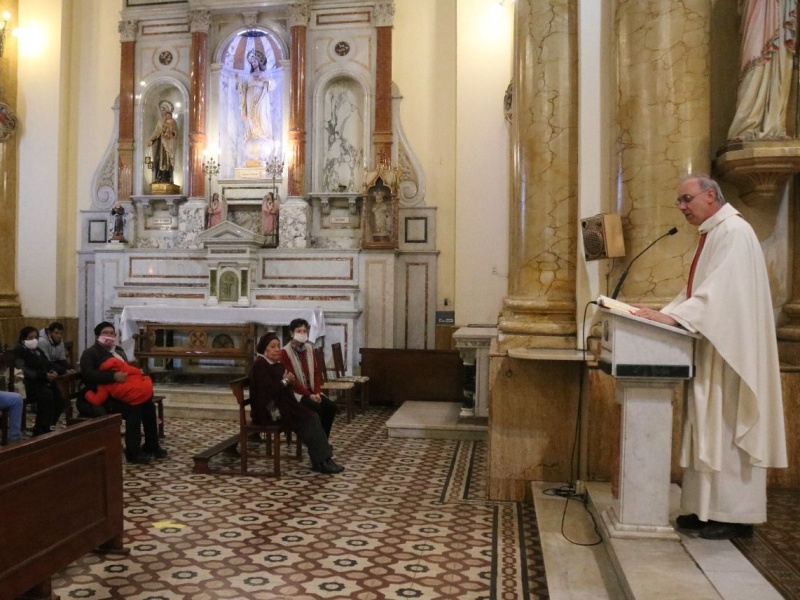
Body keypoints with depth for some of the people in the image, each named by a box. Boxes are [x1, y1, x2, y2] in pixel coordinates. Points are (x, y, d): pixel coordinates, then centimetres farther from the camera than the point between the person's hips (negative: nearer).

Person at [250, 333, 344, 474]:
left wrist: (289, 380, -2)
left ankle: (322, 459, -15)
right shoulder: (260, 365, -14)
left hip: (283, 404, 9)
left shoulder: (277, 363, 15)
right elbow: (268, 391, -25)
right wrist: (285, 381, -12)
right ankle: (321, 461, -13)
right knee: (308, 420, -19)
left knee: (312, 416, -12)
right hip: (269, 410, -9)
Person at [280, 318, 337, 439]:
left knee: (331, 406, -14)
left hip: (311, 391, 6)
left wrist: (316, 392, -6)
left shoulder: (309, 349, 9)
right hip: (295, 392, -6)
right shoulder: (285, 352, -12)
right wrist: (309, 395, -20)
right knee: (316, 408, -29)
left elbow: (316, 372, 9)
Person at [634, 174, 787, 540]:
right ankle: (709, 507, 17)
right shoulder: (711, 234, 17)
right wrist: (664, 313, 4)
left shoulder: (734, 231, -12)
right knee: (709, 427, 10)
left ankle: (735, 514, 6)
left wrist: (674, 316, -29)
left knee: (728, 428, -4)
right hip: (711, 347, 9)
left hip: (729, 350, -9)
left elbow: (721, 289, -24)